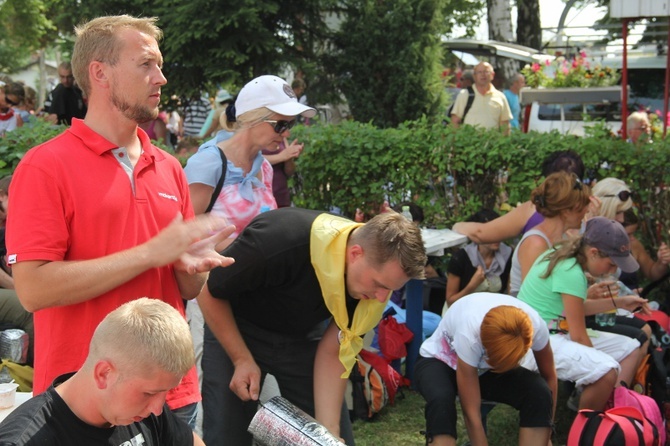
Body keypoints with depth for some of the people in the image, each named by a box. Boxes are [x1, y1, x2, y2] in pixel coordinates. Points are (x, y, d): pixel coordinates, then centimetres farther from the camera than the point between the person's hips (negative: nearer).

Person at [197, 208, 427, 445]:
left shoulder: (378, 269, -21)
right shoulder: (280, 242, -36)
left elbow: (334, 352, -13)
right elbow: (209, 291, -19)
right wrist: (242, 359, -19)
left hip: (304, 336, 4)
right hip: (235, 329, -4)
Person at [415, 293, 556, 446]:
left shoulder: (535, 325, -30)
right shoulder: (469, 335, -40)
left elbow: (549, 377, -10)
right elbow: (471, 413, -34)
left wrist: (545, 432, -9)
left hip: (484, 369, 4)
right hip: (441, 362, -3)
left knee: (540, 393, -27)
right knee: (441, 400, -38)